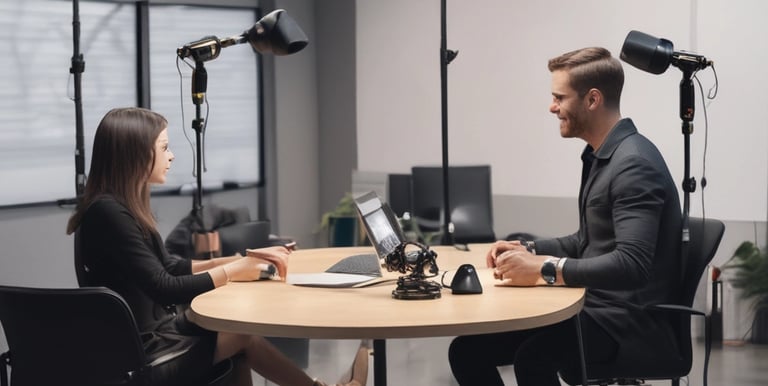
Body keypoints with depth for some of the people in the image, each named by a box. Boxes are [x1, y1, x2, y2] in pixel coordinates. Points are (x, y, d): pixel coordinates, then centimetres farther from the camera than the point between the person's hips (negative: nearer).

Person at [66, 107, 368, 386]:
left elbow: (168, 267, 14)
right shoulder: (108, 212, -20)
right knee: (244, 336, -3)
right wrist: (233, 271, -9)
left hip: (152, 335, 8)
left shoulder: (125, 205, 10)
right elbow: (164, 289, -22)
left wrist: (241, 260, 3)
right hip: (137, 354, -8)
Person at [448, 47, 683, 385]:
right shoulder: (599, 156, 13)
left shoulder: (635, 164, -18)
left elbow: (630, 264, -28)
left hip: (632, 323, -9)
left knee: (534, 357, -35)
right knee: (467, 350, -1)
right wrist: (529, 251, 7)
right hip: (595, 308, 10)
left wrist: (544, 269, -25)